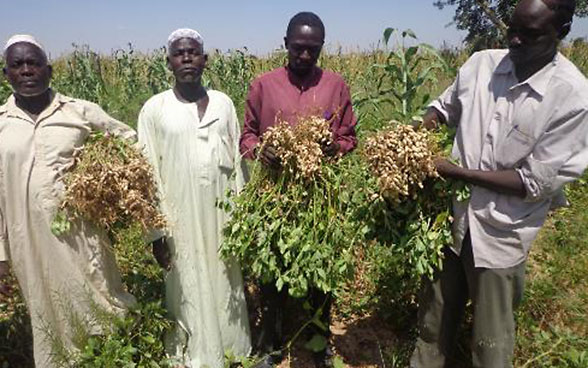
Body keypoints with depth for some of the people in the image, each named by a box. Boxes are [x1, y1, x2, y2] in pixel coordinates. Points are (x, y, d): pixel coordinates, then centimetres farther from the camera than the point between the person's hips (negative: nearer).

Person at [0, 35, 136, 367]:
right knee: (48, 321, 16)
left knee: (102, 312, 8)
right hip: (30, 243, 2)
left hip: (80, 236, -2)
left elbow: (131, 141, 10)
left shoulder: (82, 111, -2)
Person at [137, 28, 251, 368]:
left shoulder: (223, 103, 4)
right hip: (181, 220, -2)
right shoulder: (155, 109, -4)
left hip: (221, 216, 3)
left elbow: (237, 162, 8)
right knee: (189, 293, 9)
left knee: (226, 289, 14)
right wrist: (156, 231, -6)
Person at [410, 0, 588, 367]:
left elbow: (536, 183, -18)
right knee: (434, 322, 20)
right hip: (453, 217, 4)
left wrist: (454, 171, -21)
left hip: (501, 235, -3)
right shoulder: (481, 64, -5)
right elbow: (446, 106, 14)